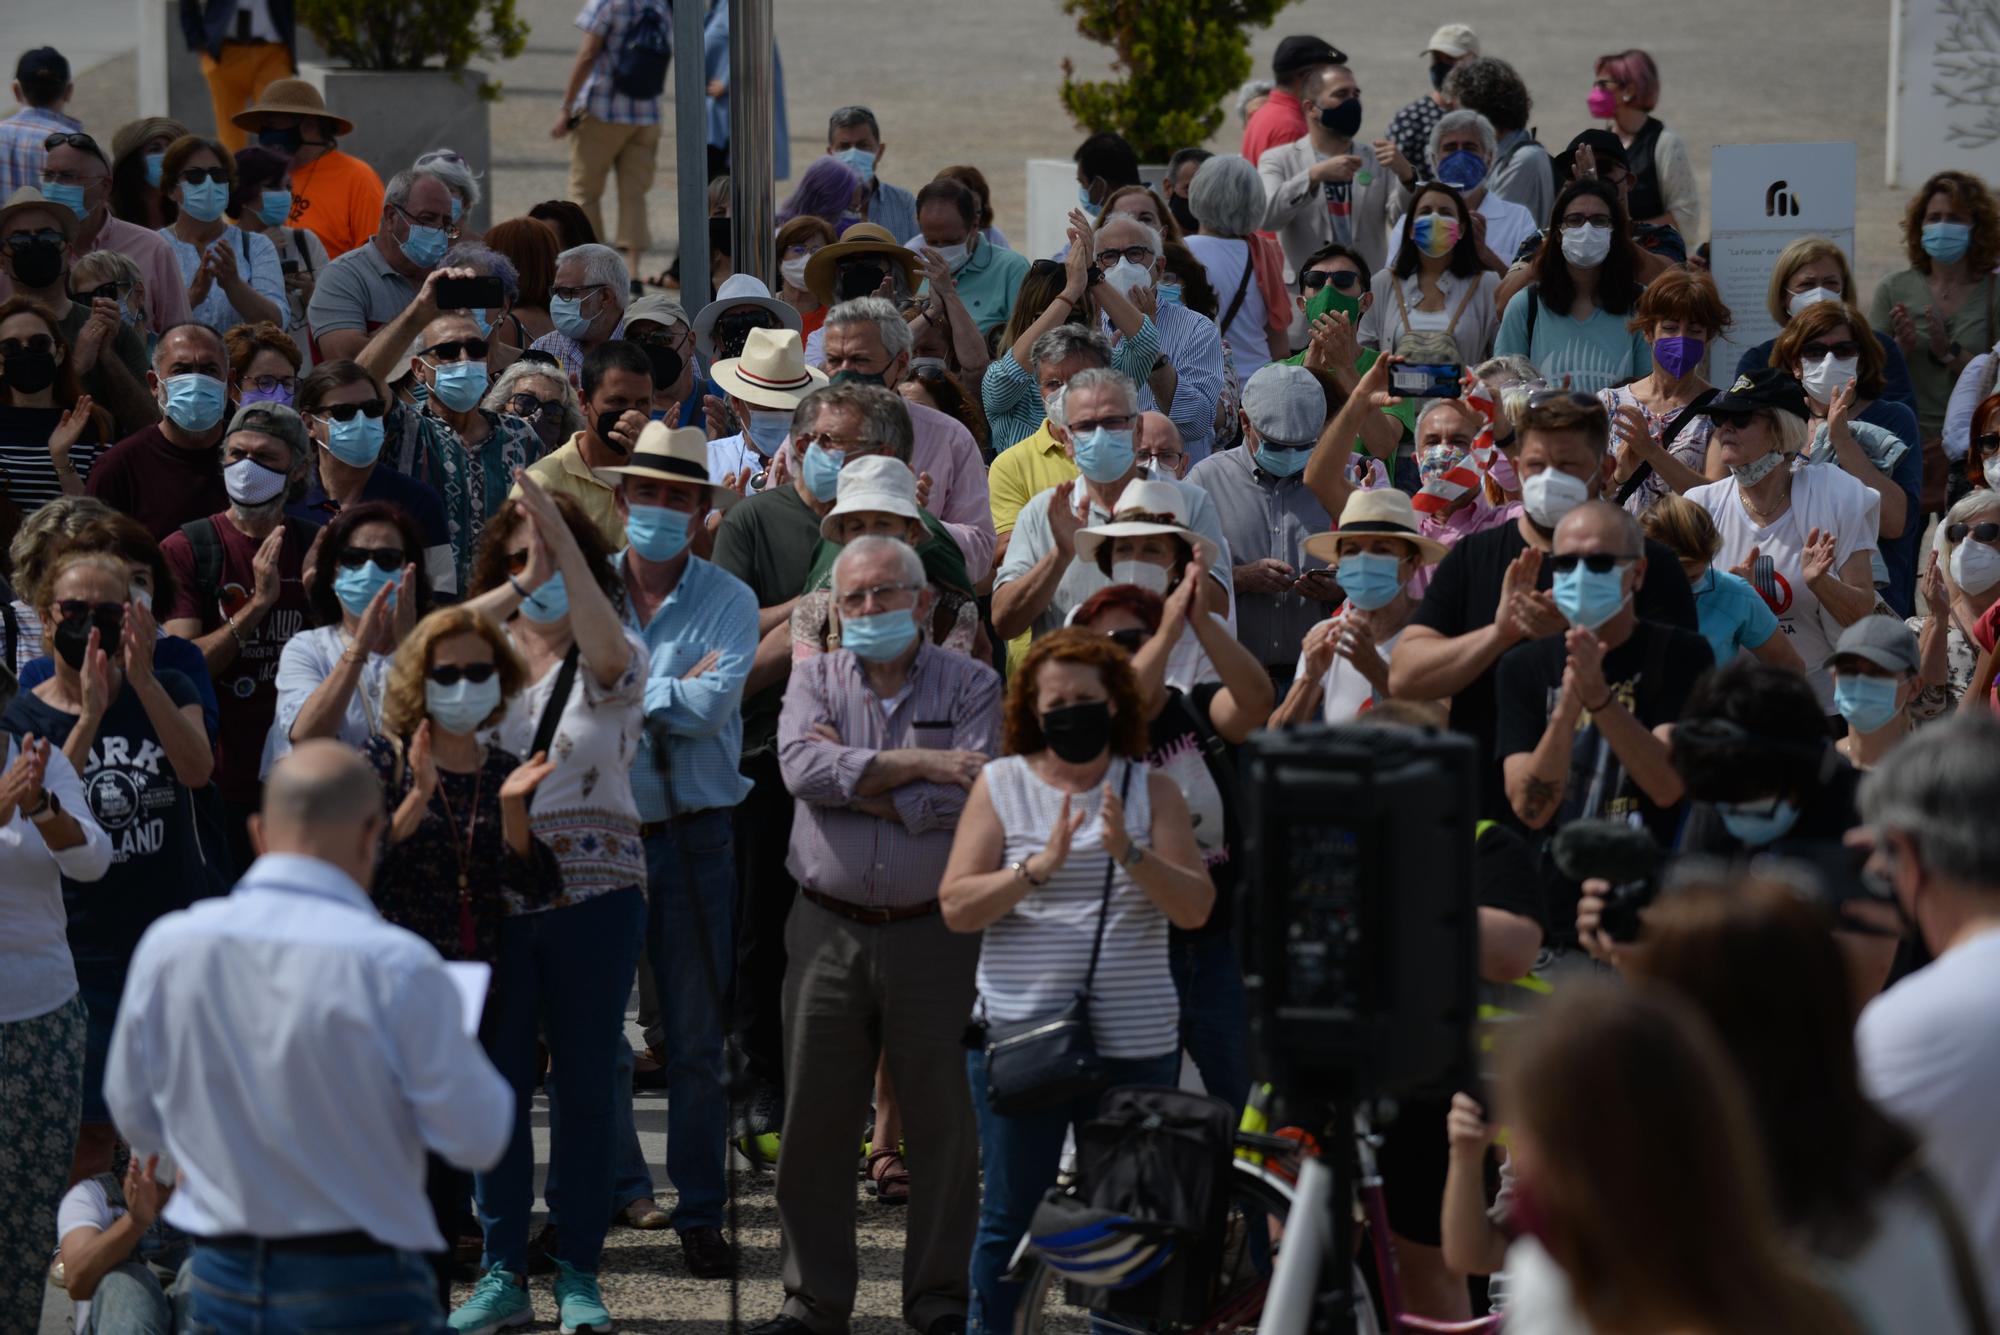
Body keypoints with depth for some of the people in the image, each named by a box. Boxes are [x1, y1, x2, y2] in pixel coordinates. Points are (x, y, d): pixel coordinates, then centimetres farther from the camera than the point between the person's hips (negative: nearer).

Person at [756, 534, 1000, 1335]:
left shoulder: (971, 687, 3)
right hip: (829, 930, 2)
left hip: (935, 932, -2)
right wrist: (917, 764, -13)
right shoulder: (815, 680, 9)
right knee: (815, 1120, 5)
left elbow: (967, 797, -13)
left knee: (943, 1119, 2)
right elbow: (801, 766, -11)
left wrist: (856, 780, -9)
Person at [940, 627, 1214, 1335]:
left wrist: (1130, 854, -19)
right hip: (1019, 1032, -1)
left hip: (1135, 1042, 1)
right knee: (1010, 1219, 6)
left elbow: (1195, 908, -3)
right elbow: (956, 907, -4)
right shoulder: (1001, 784, 3)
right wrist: (1038, 867, -18)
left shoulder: (1152, 789, 5)